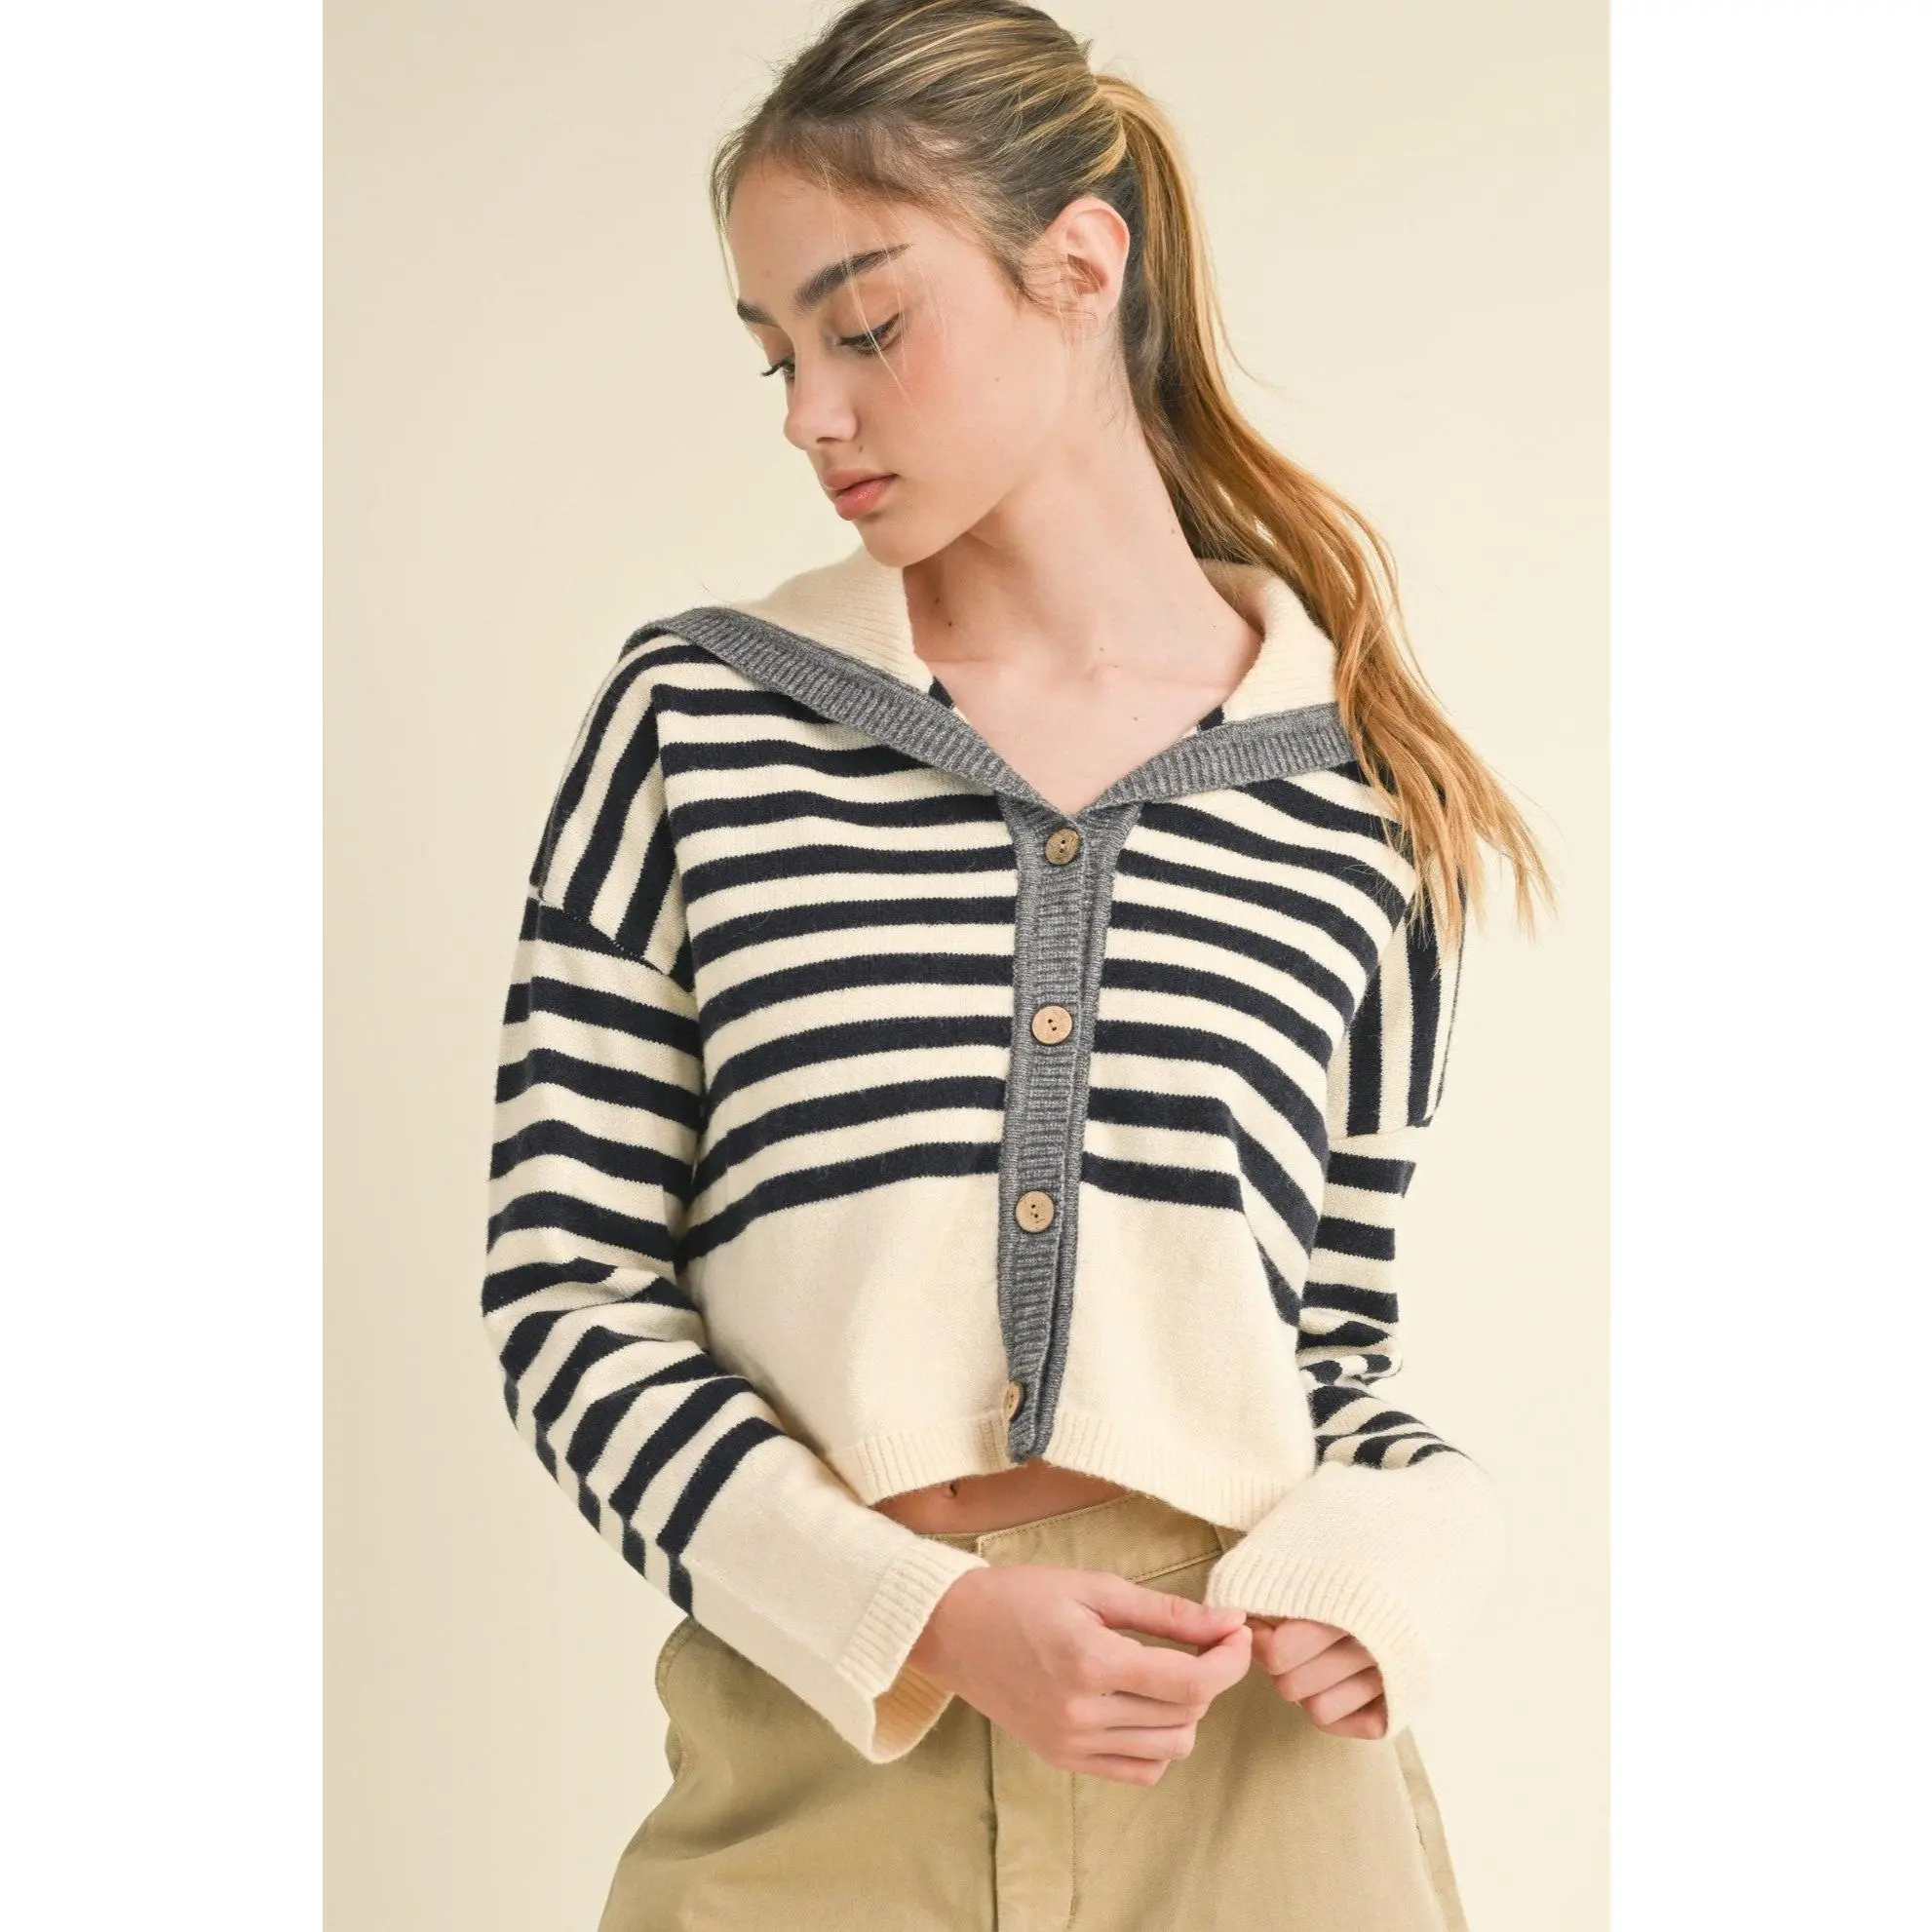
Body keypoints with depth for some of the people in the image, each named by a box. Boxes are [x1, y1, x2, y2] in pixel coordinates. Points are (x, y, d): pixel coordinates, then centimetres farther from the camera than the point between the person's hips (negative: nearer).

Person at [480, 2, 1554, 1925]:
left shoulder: (1355, 795, 2)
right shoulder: (697, 718, -1)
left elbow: (1333, 1330, 10)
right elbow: (566, 1279, -2)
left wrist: (1380, 1556, -11)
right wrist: (927, 1615, -12)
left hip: (1249, 1741, 1)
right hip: (819, 1743, 0)